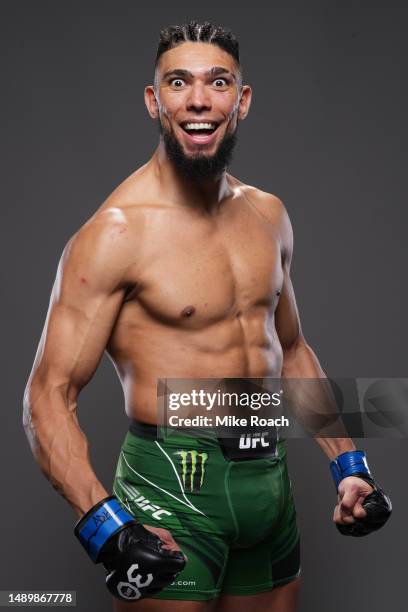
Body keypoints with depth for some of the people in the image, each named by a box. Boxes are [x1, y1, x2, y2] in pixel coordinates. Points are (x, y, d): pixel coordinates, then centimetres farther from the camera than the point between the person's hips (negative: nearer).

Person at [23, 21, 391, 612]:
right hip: (174, 486, -6)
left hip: (270, 479, 6)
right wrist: (105, 525, -27)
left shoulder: (268, 215, 6)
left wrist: (348, 464, 13)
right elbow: (50, 395, -15)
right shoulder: (116, 234, -14)